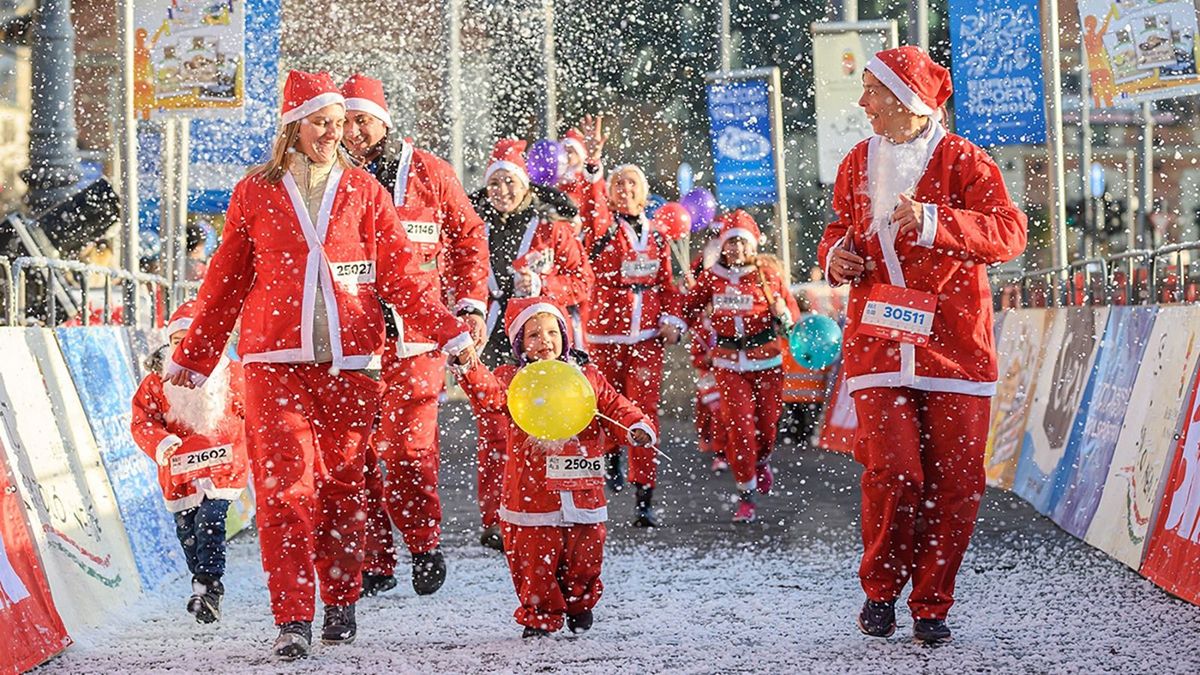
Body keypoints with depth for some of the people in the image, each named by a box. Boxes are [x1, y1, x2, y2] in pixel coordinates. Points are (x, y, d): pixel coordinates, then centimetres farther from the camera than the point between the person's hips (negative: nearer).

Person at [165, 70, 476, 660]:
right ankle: (292, 618, -8)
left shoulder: (363, 192, 9)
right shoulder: (255, 194, 9)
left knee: (342, 484, 6)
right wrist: (192, 357, 18)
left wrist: (450, 332, -3)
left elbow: (400, 276, 7)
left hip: (349, 360, 1)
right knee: (285, 483, -10)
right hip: (275, 359, -1)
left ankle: (341, 601, 22)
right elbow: (226, 282, 16)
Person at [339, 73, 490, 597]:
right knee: (355, 451, 1)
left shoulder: (428, 174, 3)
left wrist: (471, 304, 2)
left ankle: (425, 544, 15)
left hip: (415, 333, -3)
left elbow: (469, 237, 10)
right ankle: (374, 562, 11)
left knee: (407, 447, -7)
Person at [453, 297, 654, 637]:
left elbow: (615, 406, 5)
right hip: (532, 495, -2)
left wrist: (638, 427, -15)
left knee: (584, 559, 12)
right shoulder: (513, 379, -1)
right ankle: (540, 615, 23)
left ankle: (580, 605, 39)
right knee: (535, 563, 2)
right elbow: (488, 393, -19)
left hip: (583, 492, 2)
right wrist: (469, 367, -39)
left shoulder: (587, 376, 7)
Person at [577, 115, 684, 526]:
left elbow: (667, 284, 16)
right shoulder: (602, 230, -1)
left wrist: (671, 320, -1)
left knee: (645, 414, -4)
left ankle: (645, 501, -3)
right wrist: (593, 162, -39)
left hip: (647, 338, 2)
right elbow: (593, 207, -23)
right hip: (606, 336, -2)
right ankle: (612, 461, 42)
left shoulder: (655, 238, 11)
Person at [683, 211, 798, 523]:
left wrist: (783, 315, -18)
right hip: (730, 365, 0)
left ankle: (762, 461, 46)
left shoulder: (768, 275, -2)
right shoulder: (710, 278, -1)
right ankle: (745, 495, 2)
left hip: (767, 362, 1)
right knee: (739, 427, -9)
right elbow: (690, 308, 12)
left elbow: (792, 311, 2)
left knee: (767, 424, 10)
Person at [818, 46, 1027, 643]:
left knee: (954, 481, -1)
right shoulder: (859, 164, 13)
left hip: (952, 342, -2)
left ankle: (930, 606, 14)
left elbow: (1009, 232, -14)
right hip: (879, 341, 2)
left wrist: (934, 222, -27)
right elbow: (840, 227, 29)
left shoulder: (961, 161, -2)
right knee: (891, 470, -11)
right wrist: (835, 254, 5)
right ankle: (879, 591, 10)